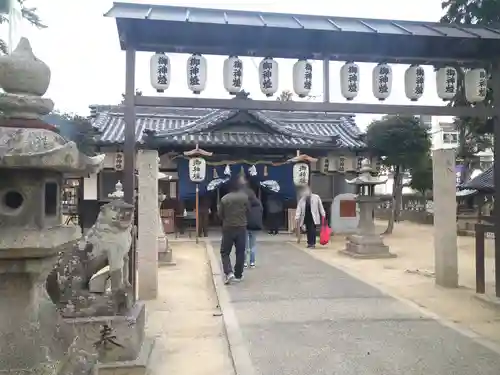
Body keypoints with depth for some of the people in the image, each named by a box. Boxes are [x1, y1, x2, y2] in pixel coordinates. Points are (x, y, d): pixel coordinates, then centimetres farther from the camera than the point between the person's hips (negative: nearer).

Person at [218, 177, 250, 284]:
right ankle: (238, 275, 15)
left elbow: (220, 214, -1)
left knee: (225, 252, 8)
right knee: (240, 252, 10)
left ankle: (229, 272, -9)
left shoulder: (224, 199, -7)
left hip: (228, 228, -1)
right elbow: (248, 210, 4)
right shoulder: (245, 197, -5)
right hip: (241, 227, 1)